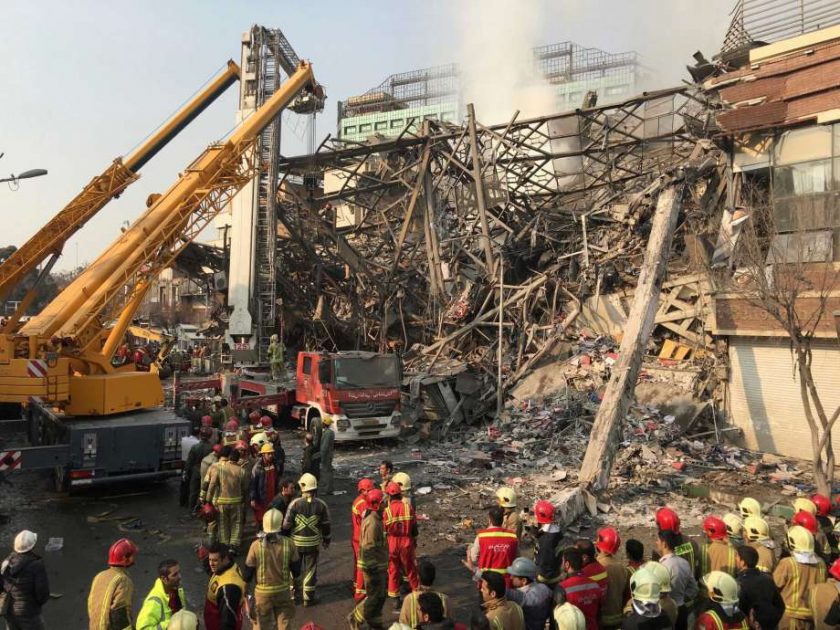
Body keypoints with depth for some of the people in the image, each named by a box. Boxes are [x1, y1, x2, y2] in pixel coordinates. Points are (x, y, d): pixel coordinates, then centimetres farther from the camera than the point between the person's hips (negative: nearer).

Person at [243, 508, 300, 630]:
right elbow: (296, 571, -4)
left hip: (263, 593, 0)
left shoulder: (256, 545, -17)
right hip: (283, 591, 1)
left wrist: (244, 585, 12)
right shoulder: (289, 544, -13)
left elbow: (248, 573, -8)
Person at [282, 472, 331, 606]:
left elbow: (287, 524, -10)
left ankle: (295, 595, 27)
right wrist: (326, 540, 13)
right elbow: (326, 525, -1)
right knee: (310, 570, 11)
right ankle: (308, 598, 16)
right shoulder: (321, 505, -8)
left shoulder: (295, 503, -14)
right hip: (313, 543, 1)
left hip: (296, 542, 0)